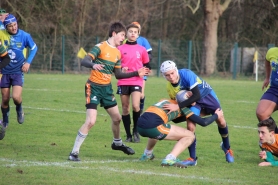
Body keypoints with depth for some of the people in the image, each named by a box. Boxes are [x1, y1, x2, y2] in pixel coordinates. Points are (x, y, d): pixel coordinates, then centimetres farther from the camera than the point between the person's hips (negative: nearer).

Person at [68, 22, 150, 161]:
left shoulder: (117, 53, 10)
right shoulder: (100, 47, -13)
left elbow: (118, 75, 17)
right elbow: (84, 61, -24)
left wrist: (136, 73, 13)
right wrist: (93, 65, -46)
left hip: (107, 88, 7)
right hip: (94, 87, -7)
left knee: (117, 118, 17)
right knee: (91, 121, -18)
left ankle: (117, 143, 45)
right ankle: (74, 152, -11)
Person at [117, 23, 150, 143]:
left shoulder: (142, 50, 7)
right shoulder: (120, 49, 4)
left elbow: (147, 66, 14)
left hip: (136, 82, -1)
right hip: (123, 82, 1)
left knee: (135, 106, -18)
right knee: (125, 108, 2)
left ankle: (136, 131, 0)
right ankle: (128, 135, 11)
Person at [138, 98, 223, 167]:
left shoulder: (164, 101, 31)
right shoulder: (181, 107, 12)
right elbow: (203, 122, 8)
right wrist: (216, 115, 26)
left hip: (140, 126, 8)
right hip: (152, 126, -8)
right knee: (189, 136, 2)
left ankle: (147, 154, 43)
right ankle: (170, 159, -14)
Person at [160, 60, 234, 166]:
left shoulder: (186, 74, -36)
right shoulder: (170, 88, -19)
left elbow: (197, 96, -40)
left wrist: (178, 106, -44)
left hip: (207, 94, -3)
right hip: (193, 101, 3)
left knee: (220, 121, -3)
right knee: (190, 126, -18)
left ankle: (227, 148, 26)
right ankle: (192, 159, -7)